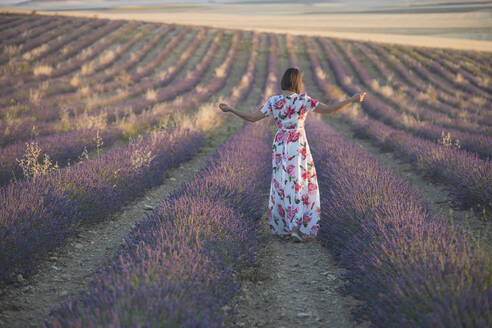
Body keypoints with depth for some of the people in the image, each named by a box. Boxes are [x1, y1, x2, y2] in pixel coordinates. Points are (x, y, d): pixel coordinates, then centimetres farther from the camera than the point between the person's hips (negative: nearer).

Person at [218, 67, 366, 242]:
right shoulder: (303, 100, -11)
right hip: (299, 147, -3)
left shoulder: (273, 101, -4)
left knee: (282, 184, 16)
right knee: (300, 185, 4)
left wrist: (230, 109, 3)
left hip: (280, 146, 3)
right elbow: (329, 109, -14)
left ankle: (280, 225, 22)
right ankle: (297, 227, -4)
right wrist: (352, 100, -8)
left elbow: (252, 118, -6)